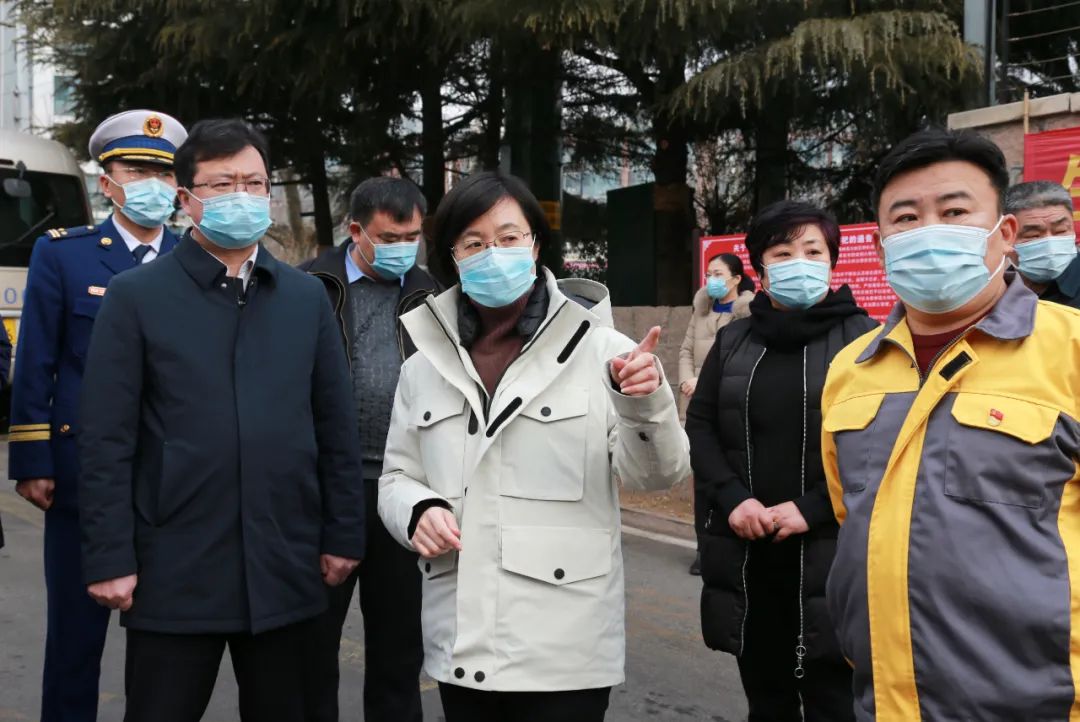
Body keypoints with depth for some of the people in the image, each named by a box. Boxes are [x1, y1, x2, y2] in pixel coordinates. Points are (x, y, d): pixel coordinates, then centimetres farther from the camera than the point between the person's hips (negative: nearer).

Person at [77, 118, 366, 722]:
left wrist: (344, 536, 5)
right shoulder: (135, 298, -2)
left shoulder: (307, 297, 7)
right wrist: (110, 558, -8)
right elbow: (107, 442, -5)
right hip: (173, 574, -2)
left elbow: (337, 429, 8)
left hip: (286, 570, 3)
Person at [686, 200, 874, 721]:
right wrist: (731, 498, -6)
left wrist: (812, 510, -16)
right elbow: (700, 425, 9)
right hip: (744, 551, 4)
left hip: (831, 553, -4)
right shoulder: (733, 341, 12)